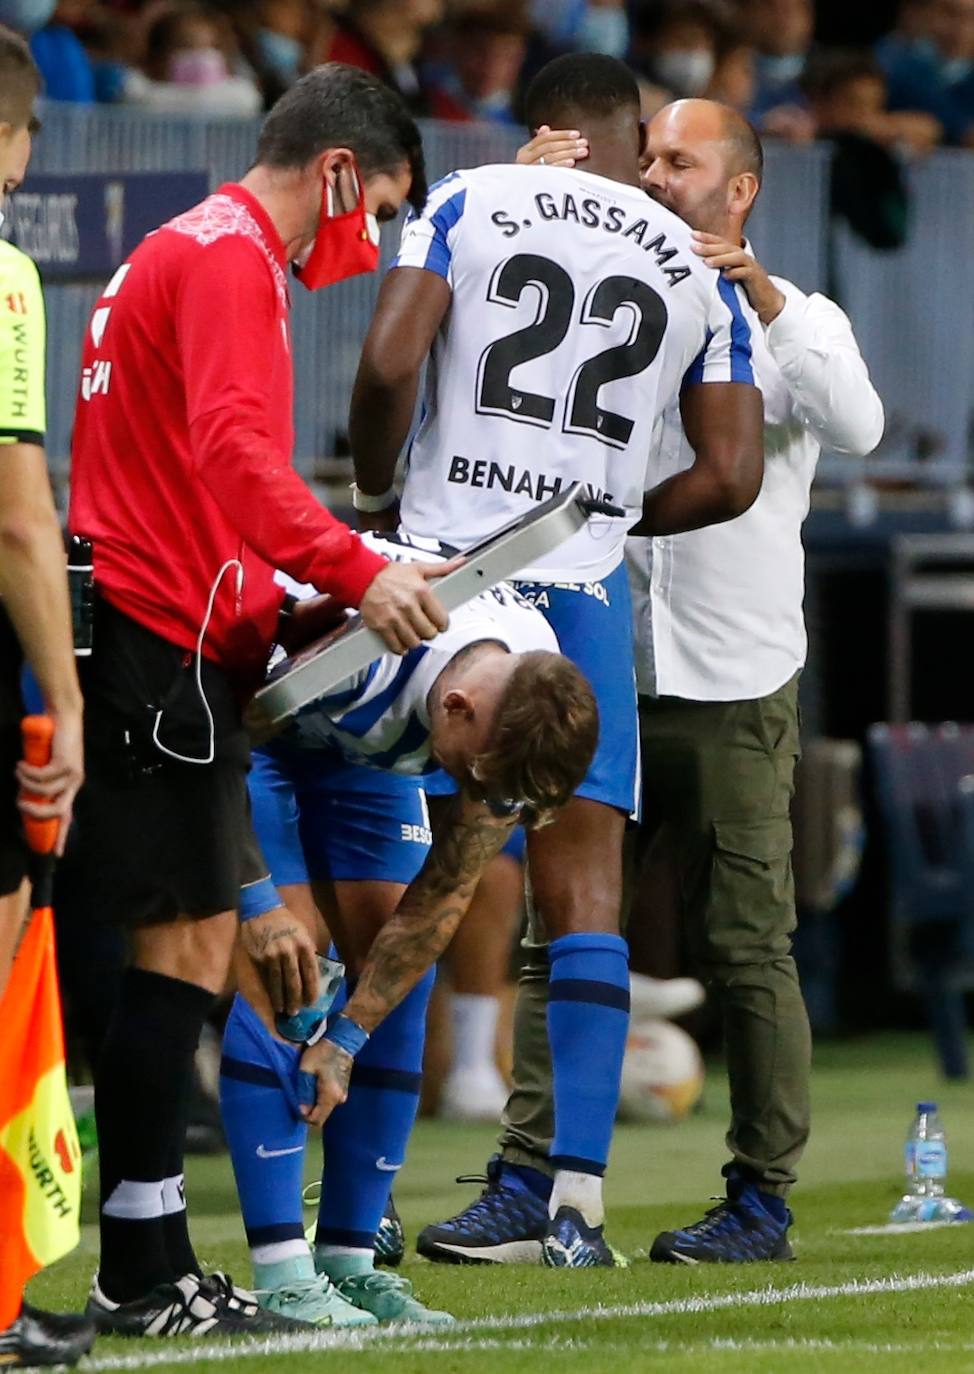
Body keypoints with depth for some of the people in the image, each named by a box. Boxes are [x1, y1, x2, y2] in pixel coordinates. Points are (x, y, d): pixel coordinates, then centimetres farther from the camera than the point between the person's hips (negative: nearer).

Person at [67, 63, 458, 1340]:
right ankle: (143, 1275, -7)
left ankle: (149, 1266, 10)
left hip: (169, 634, 11)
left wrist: (282, 608, 19)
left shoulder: (190, 251, 23)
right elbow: (233, 448, -25)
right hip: (166, 637, -11)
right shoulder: (230, 260, -10)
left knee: (184, 947, 10)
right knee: (186, 946, -9)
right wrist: (354, 572, -31)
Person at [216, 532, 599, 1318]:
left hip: (360, 745, 6)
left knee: (403, 964, -5)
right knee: (281, 962, -19)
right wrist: (257, 899, -32)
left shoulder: (533, 703, -23)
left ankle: (350, 1262, 2)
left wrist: (347, 1038, -16)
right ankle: (281, 1275, -19)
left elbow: (446, 894, -14)